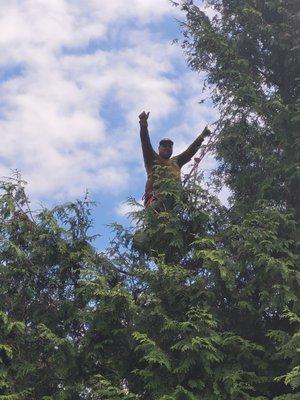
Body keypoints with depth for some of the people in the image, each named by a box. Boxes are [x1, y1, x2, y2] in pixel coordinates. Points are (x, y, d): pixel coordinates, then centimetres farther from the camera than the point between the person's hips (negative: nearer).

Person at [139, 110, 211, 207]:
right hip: (155, 197, -4)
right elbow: (146, 144, 8)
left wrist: (201, 137, 14)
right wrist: (144, 125, -8)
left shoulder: (176, 162, 34)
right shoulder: (152, 160, 23)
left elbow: (190, 151, 26)